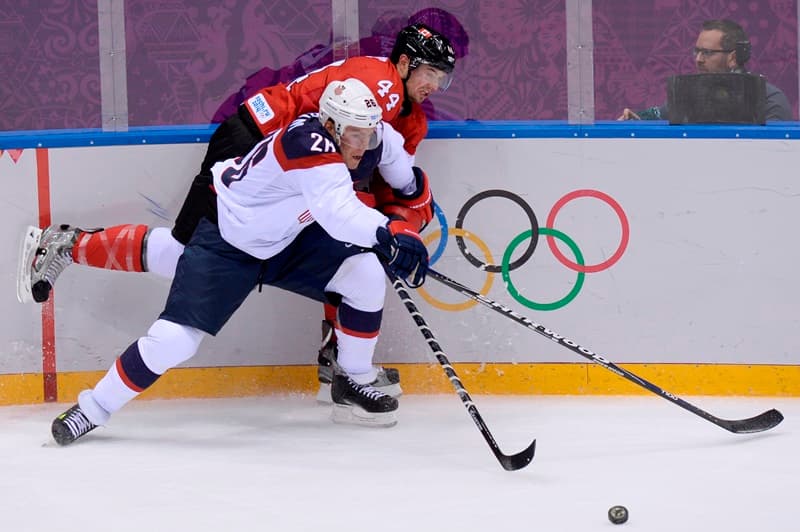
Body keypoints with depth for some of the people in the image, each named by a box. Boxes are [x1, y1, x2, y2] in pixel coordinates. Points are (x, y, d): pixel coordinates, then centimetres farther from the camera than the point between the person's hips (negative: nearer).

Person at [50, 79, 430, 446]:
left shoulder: (355, 131, -10)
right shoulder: (308, 141, -35)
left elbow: (386, 144, 18)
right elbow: (336, 211, -50)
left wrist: (411, 188, 23)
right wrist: (389, 233, -60)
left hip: (289, 239, 8)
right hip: (226, 239, -8)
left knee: (367, 276, -9)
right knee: (175, 337, -15)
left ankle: (353, 385, 8)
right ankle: (92, 409, 3)